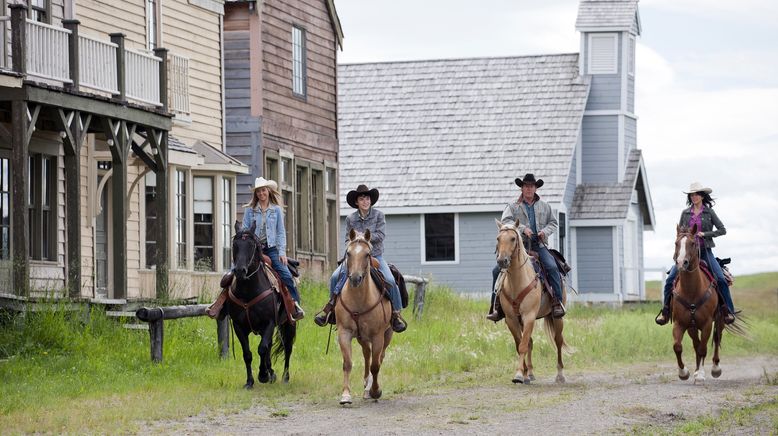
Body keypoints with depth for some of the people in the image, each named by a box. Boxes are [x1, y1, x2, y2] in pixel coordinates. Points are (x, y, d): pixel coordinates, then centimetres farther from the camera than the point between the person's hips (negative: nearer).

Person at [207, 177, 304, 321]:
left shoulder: (276, 209, 7)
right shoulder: (249, 210, 7)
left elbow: (281, 232, 6)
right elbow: (244, 231, 5)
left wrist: (282, 252, -3)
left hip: (271, 248, 0)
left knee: (286, 275, -16)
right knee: (234, 272, -18)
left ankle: (296, 305, -6)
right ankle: (220, 301, -14)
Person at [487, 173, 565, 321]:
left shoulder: (544, 206, 16)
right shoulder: (513, 207, 8)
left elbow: (553, 223, 18)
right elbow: (506, 221, -8)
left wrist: (545, 231, -4)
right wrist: (523, 228, -21)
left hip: (538, 245, 0)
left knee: (552, 267, -26)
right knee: (497, 270, -13)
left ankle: (557, 302, -21)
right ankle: (496, 306, -4)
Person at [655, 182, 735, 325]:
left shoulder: (709, 212, 4)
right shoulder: (685, 213, 10)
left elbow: (722, 230, 2)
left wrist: (705, 234, -9)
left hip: (705, 251, -2)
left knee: (720, 278, -18)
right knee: (670, 278, -13)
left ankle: (728, 310, -8)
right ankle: (665, 310, -4)